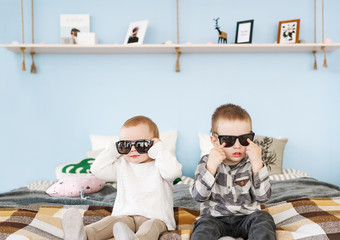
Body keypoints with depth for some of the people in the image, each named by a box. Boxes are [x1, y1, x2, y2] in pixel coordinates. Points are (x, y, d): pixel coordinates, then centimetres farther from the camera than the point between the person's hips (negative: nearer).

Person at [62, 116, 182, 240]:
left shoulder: (159, 165, 4)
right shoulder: (122, 166, 15)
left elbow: (172, 171, -18)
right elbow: (97, 170, 8)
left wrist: (159, 150, -11)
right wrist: (113, 150, 6)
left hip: (155, 217, -3)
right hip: (125, 215, 4)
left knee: (152, 226, -35)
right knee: (112, 220, -24)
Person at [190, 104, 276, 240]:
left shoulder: (252, 163, -4)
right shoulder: (207, 162, -4)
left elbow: (263, 197, -15)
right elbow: (199, 196, -16)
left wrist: (257, 165, -27)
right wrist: (211, 167, -29)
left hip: (246, 217, 2)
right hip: (215, 217, -1)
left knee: (263, 218, -25)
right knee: (204, 226, -30)